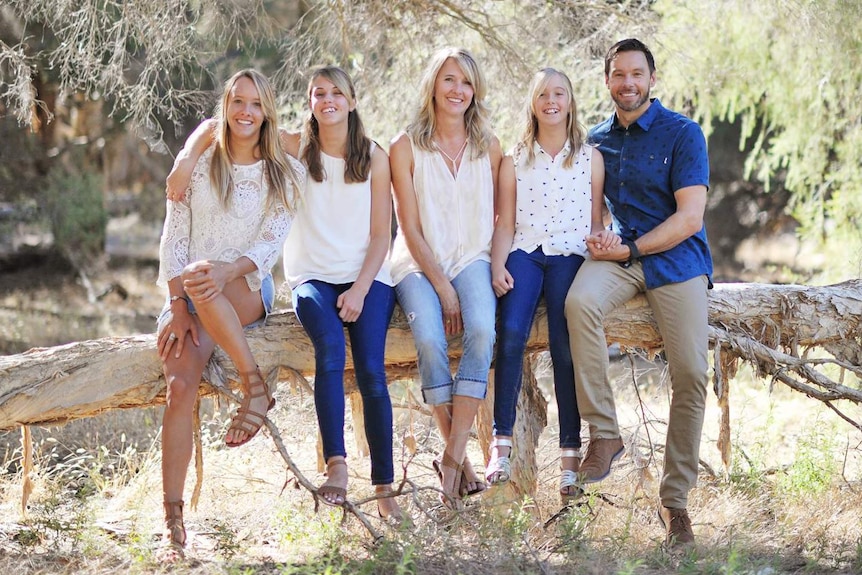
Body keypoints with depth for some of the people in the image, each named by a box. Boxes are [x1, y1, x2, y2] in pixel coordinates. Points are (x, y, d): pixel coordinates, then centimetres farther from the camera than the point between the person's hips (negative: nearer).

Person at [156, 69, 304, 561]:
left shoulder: (284, 175, 5)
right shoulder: (196, 166, 7)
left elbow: (272, 243, -6)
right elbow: (174, 239, 3)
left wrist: (227, 270, -26)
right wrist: (178, 308, -9)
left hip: (248, 292, -1)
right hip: (191, 295, 1)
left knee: (205, 287, -38)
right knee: (181, 386, -25)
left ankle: (256, 385, -22)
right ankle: (173, 519, -27)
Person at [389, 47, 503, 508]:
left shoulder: (489, 147, 10)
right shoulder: (405, 147, 1)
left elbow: (499, 218, 12)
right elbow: (410, 227, -3)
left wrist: (496, 267, -6)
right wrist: (442, 287, -11)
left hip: (472, 260, 2)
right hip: (419, 264, -2)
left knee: (481, 331, -31)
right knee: (429, 339, -32)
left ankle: (452, 458, -29)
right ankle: (458, 457, -21)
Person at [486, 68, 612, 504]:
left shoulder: (590, 157, 14)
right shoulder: (515, 160, 16)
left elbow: (596, 219, 15)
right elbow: (504, 223, 13)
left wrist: (604, 235, -9)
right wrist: (498, 266, -3)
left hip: (570, 255, -1)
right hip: (524, 254, 1)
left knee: (565, 345, -20)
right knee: (511, 334, -26)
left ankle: (570, 455, -17)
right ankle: (501, 443, -24)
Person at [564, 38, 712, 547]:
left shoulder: (683, 134, 0)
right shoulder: (597, 141, 15)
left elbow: (689, 218, -7)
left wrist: (629, 249, -14)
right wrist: (596, 239, 1)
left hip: (675, 258, -3)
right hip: (616, 256, 3)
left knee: (690, 376, -15)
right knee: (580, 301, -33)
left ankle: (675, 499, -1)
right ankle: (604, 433, -24)